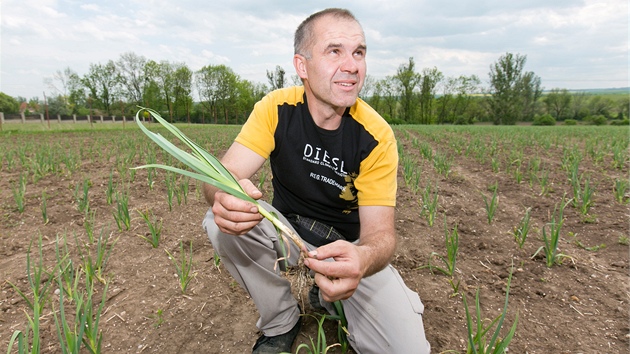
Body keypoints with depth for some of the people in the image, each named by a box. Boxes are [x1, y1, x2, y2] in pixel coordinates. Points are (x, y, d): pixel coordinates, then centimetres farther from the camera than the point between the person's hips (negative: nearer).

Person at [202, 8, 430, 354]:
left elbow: (380, 232, -23)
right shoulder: (276, 109, -15)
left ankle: (328, 297, 15)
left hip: (348, 244, 0)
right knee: (220, 222, -27)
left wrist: (363, 258, -48)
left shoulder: (376, 136, -20)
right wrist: (224, 195, -48)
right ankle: (281, 322, -1)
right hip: (287, 229, 1)